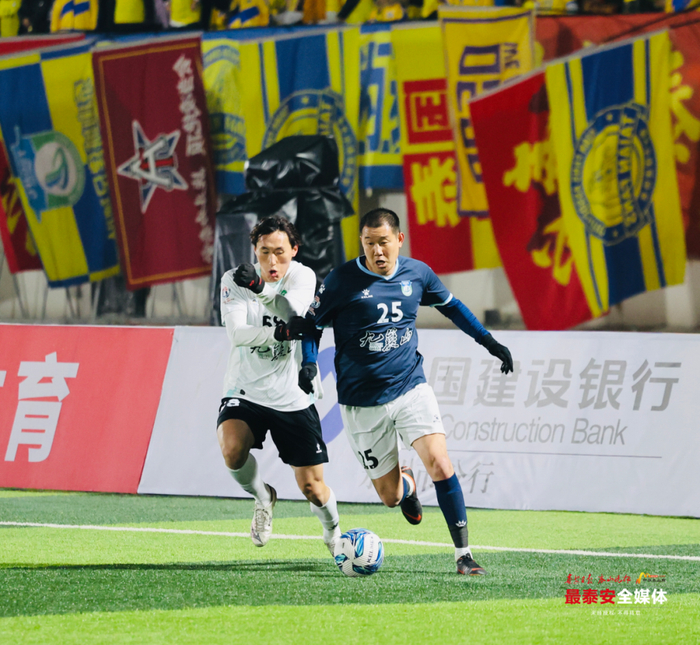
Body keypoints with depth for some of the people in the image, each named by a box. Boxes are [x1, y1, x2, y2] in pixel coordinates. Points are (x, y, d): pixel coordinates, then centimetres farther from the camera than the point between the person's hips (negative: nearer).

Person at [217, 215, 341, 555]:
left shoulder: (303, 276, -6)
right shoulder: (234, 280, -7)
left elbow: (292, 311, -25)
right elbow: (236, 332, -20)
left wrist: (260, 288, -38)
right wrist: (284, 332, -31)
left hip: (293, 397, 0)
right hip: (245, 392, 0)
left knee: (312, 486, 1)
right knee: (233, 450, -31)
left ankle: (332, 531, 35)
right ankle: (262, 497, 2)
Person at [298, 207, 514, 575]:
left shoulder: (416, 273, 0)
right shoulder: (343, 280, -10)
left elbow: (450, 306, 19)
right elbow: (312, 323, 1)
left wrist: (488, 341, 17)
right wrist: (308, 363, -16)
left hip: (411, 388, 1)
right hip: (362, 403, -1)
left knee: (440, 465, -20)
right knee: (390, 496, 4)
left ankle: (463, 554, -14)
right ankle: (407, 484, 43)